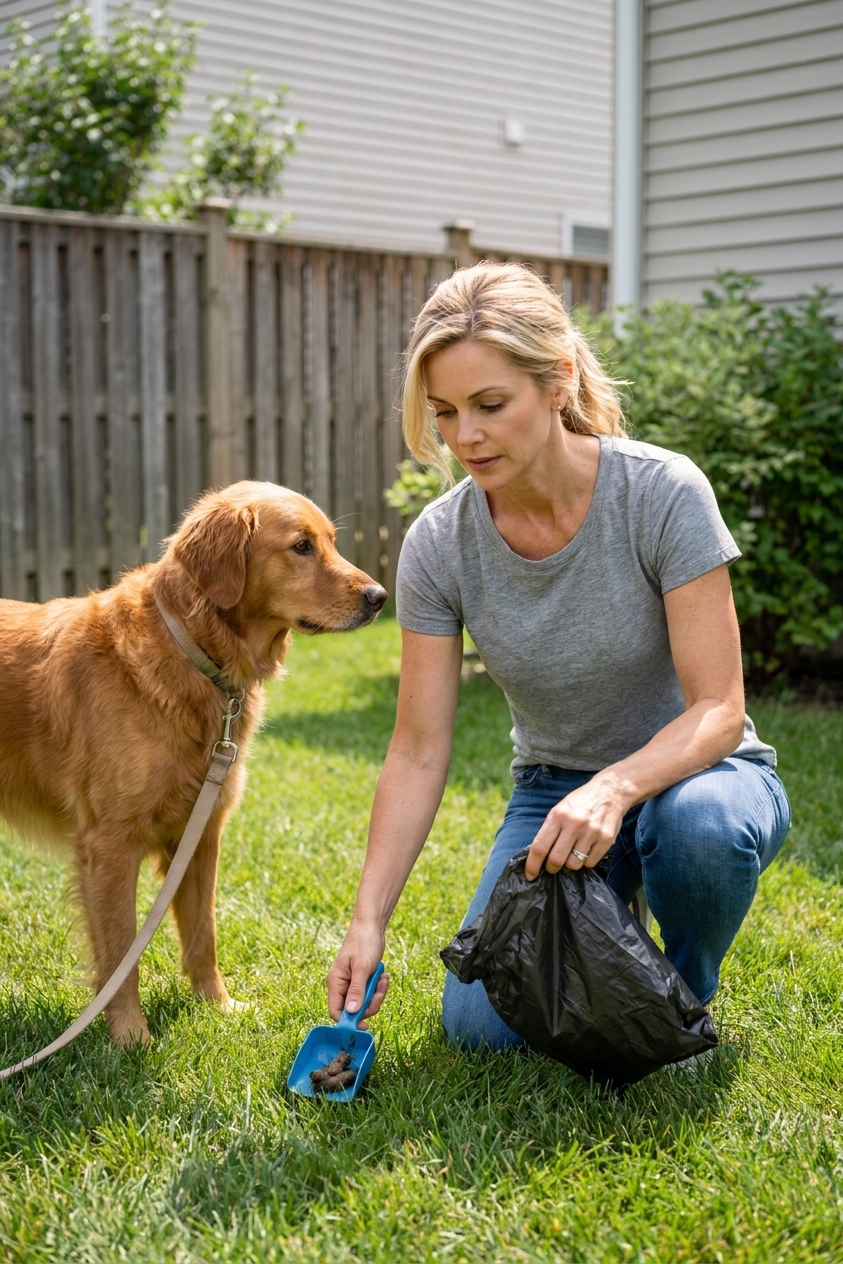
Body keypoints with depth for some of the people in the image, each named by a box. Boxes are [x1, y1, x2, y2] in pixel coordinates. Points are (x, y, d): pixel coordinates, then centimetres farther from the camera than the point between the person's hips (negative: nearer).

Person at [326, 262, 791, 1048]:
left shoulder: (663, 492, -23)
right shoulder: (438, 545, -14)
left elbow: (719, 709, -24)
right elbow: (418, 753, -10)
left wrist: (616, 788, -43)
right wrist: (368, 921, -17)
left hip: (693, 771, -2)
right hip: (555, 792, 3)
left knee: (698, 820, -39)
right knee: (480, 1024, -16)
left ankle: (686, 999, -5)